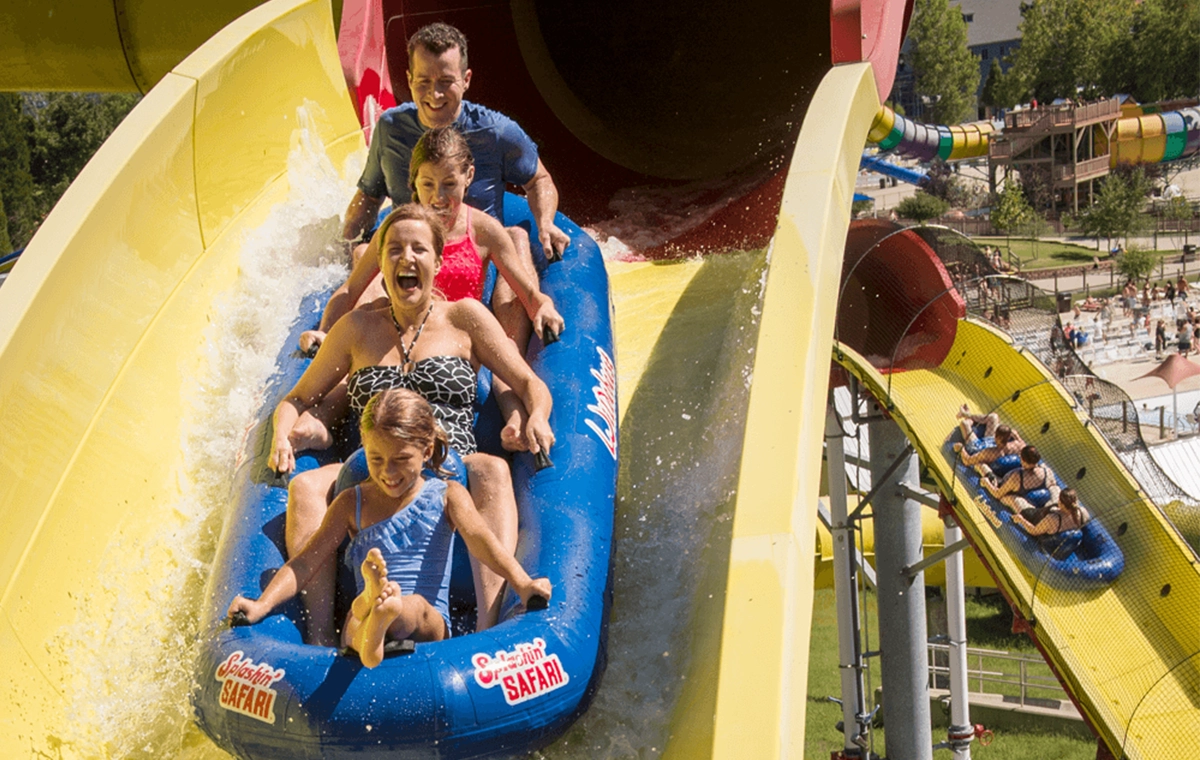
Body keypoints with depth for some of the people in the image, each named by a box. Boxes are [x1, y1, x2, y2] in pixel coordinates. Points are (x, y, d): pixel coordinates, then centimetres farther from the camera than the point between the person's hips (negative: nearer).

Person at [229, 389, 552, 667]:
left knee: (415, 605, -37)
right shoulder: (351, 504, 17)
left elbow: (480, 539, -5)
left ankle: (388, 611, -72)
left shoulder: (446, 496, 12)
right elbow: (307, 561, 10)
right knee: (356, 618, -36)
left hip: (429, 626, -1)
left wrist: (522, 584, -23)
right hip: (359, 621, 1)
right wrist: (262, 605, -6)